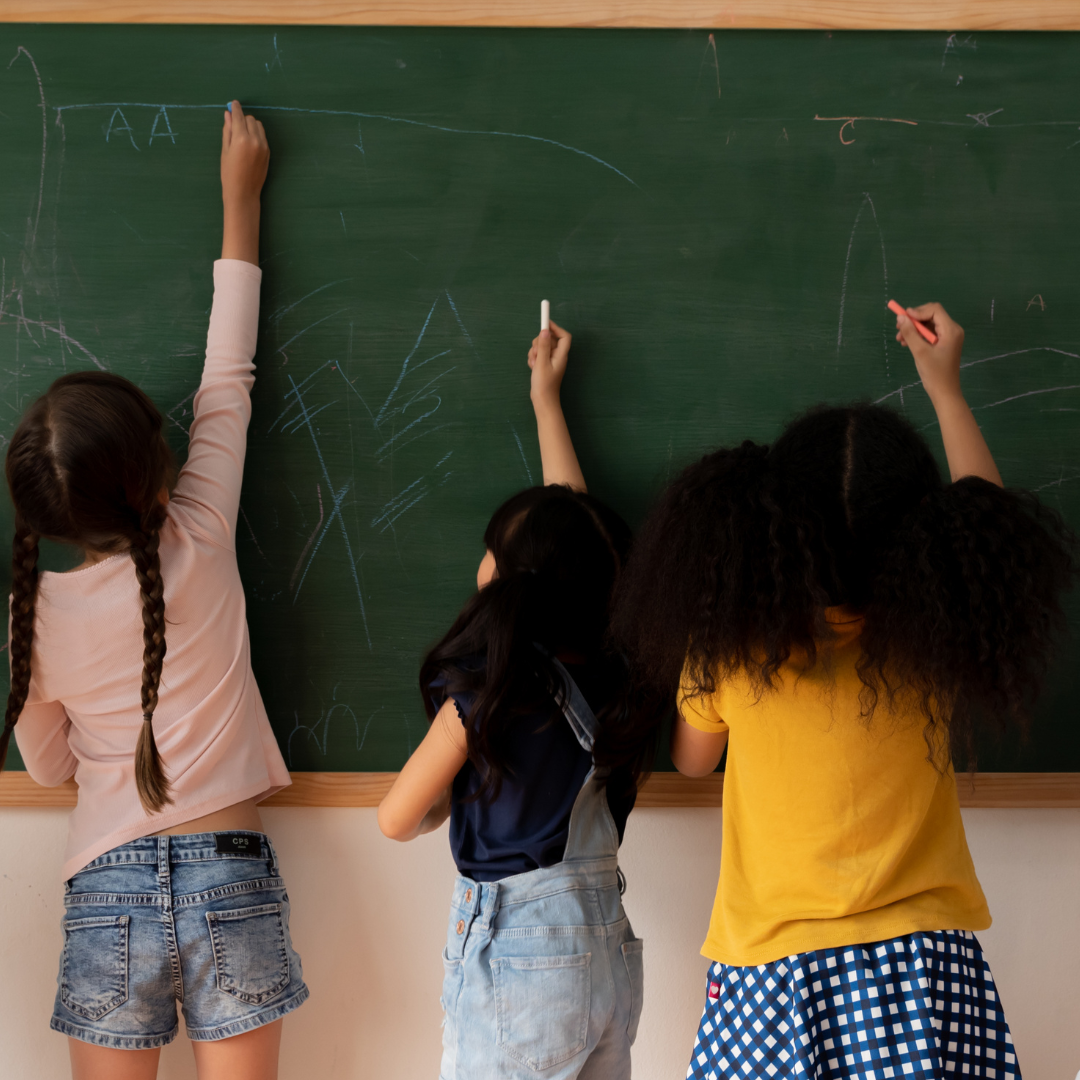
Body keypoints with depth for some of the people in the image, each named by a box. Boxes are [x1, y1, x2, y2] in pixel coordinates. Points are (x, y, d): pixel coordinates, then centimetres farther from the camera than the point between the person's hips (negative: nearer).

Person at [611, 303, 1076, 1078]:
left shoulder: (731, 645, -12)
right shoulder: (939, 635, -9)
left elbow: (692, 758, 11)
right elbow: (983, 525, 14)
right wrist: (944, 387, 25)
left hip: (774, 968, -1)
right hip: (923, 962, 1)